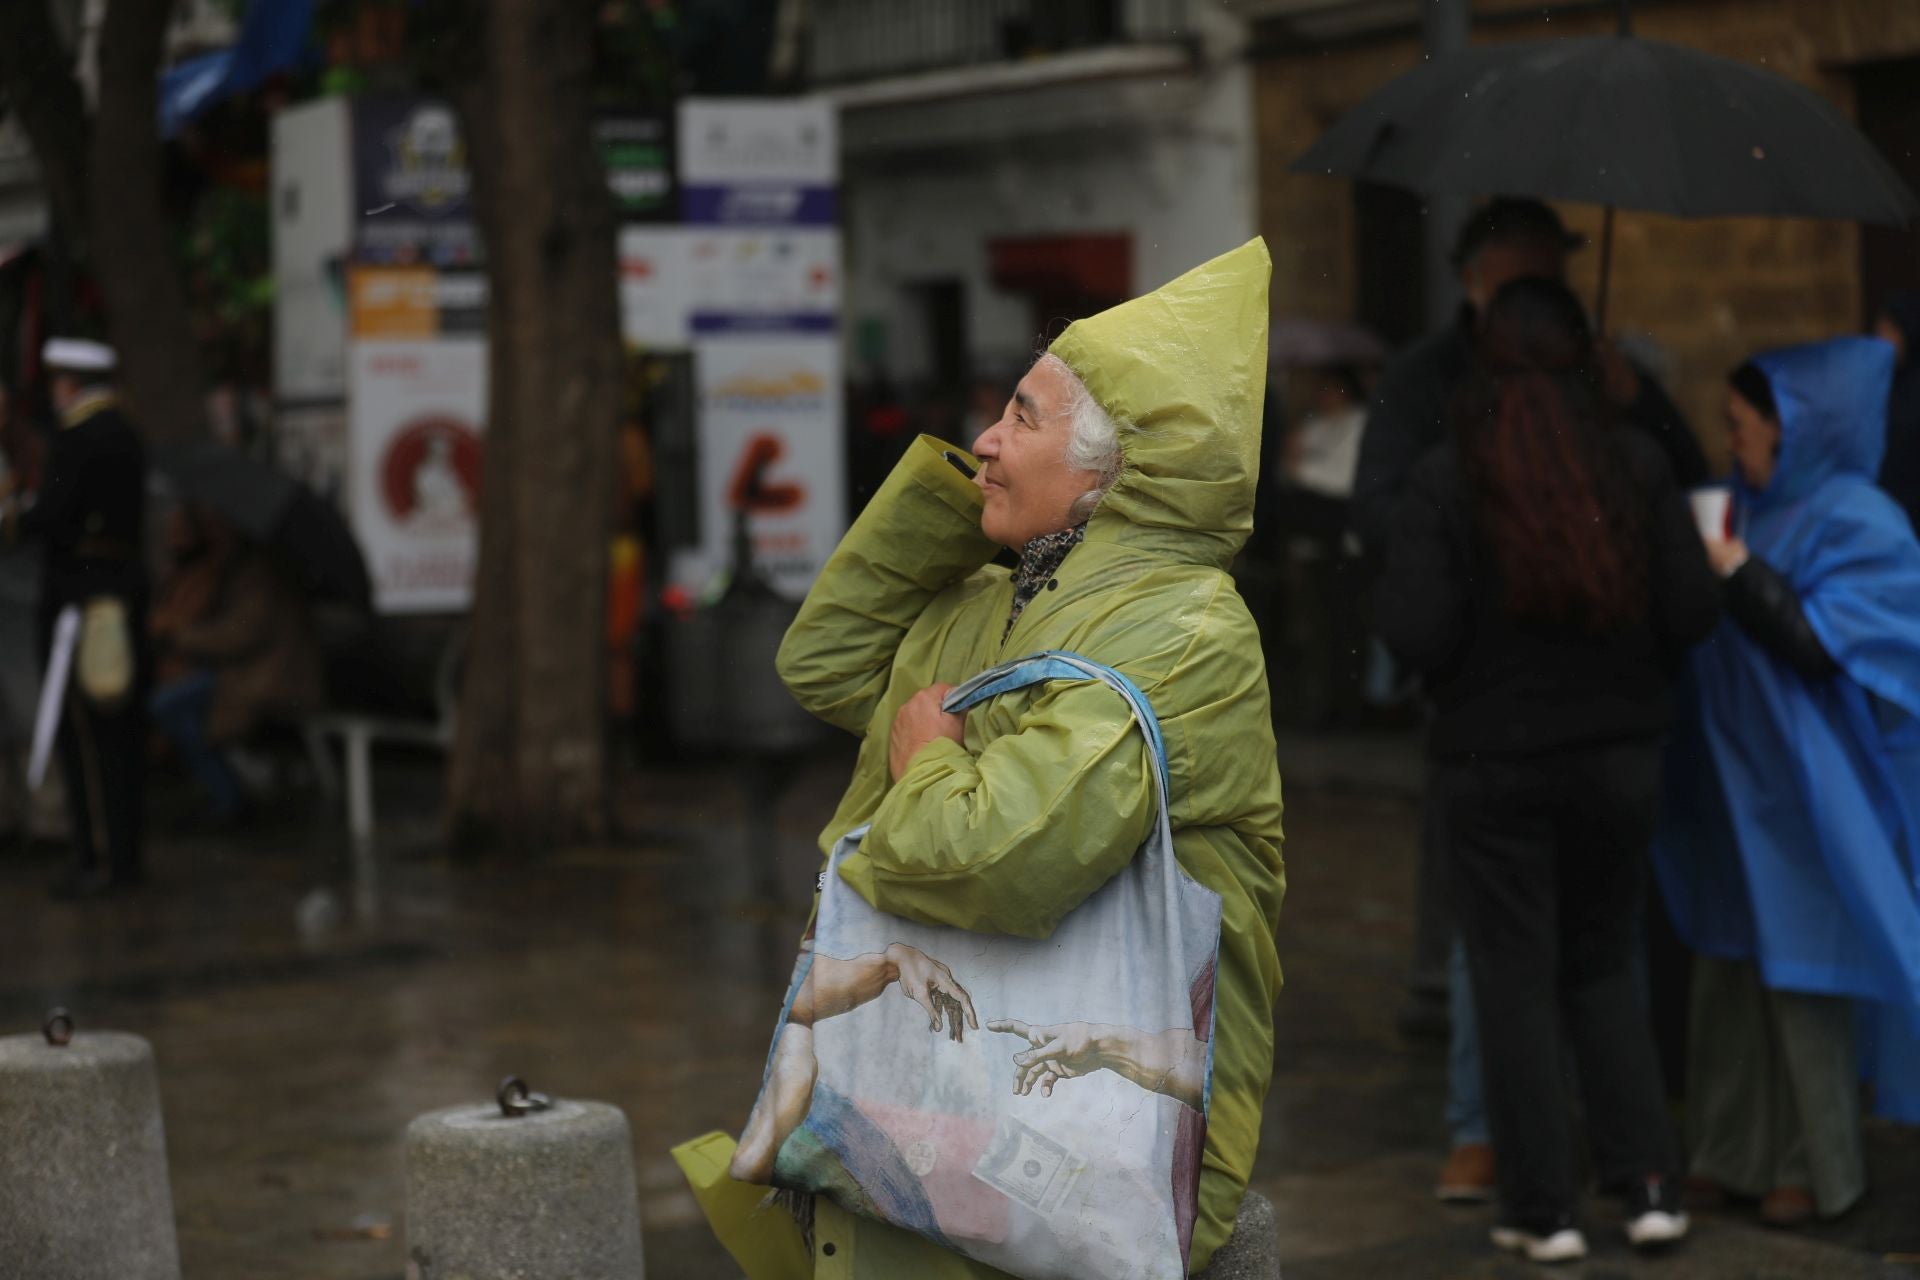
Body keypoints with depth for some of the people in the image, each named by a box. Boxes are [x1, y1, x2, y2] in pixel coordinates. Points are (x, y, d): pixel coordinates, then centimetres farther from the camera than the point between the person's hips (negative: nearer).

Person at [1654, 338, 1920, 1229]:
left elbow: (1818, 641, -20)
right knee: (1728, 969, 11)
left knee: (1799, 976, 1)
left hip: (1804, 796, -7)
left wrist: (1736, 571, -23)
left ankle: (1817, 1169, 14)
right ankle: (1733, 1154, 21)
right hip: (1732, 784, 7)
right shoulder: (1749, 507, 8)